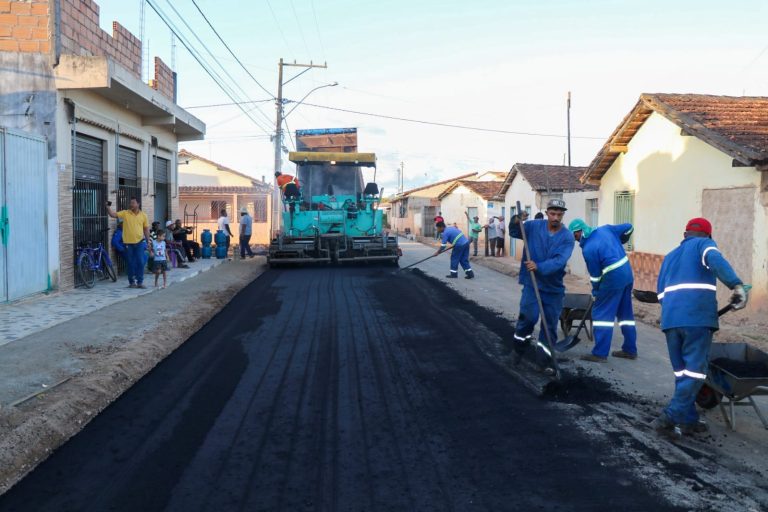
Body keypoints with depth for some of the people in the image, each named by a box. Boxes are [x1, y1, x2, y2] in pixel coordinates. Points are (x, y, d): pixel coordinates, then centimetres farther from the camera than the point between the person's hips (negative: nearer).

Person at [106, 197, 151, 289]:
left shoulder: (143, 215, 4)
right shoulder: (125, 213, 2)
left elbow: (146, 229, 10)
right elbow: (113, 214, -6)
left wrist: (148, 242, 9)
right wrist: (108, 207, -24)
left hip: (139, 242, 0)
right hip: (128, 243, 0)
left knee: (140, 262, -1)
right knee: (130, 263, 7)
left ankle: (140, 282, 7)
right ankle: (132, 282, 17)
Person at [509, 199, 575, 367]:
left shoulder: (567, 236, -9)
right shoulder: (534, 226, -5)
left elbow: (559, 260, -21)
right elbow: (515, 233, -1)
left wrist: (539, 267, -36)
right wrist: (517, 222, -23)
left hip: (554, 286, 1)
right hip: (532, 282, -1)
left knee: (551, 321, 8)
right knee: (529, 316, -11)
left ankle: (545, 353, 24)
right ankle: (520, 339, 17)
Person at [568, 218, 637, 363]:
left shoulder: (587, 249, -14)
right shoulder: (605, 229, 5)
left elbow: (595, 275, -7)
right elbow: (628, 228, 15)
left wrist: (596, 293, 9)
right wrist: (620, 242, 31)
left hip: (613, 278, -8)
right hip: (627, 273, 9)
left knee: (601, 313, -1)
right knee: (626, 313, 17)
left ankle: (600, 353, -3)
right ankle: (630, 350, 25)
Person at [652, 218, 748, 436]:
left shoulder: (670, 256, 29)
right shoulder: (704, 244, 12)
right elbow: (715, 259, -13)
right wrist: (736, 285, -21)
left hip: (670, 318, 6)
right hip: (697, 317, -6)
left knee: (682, 371, 13)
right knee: (695, 370, -2)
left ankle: (687, 420, 15)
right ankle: (670, 417, -8)